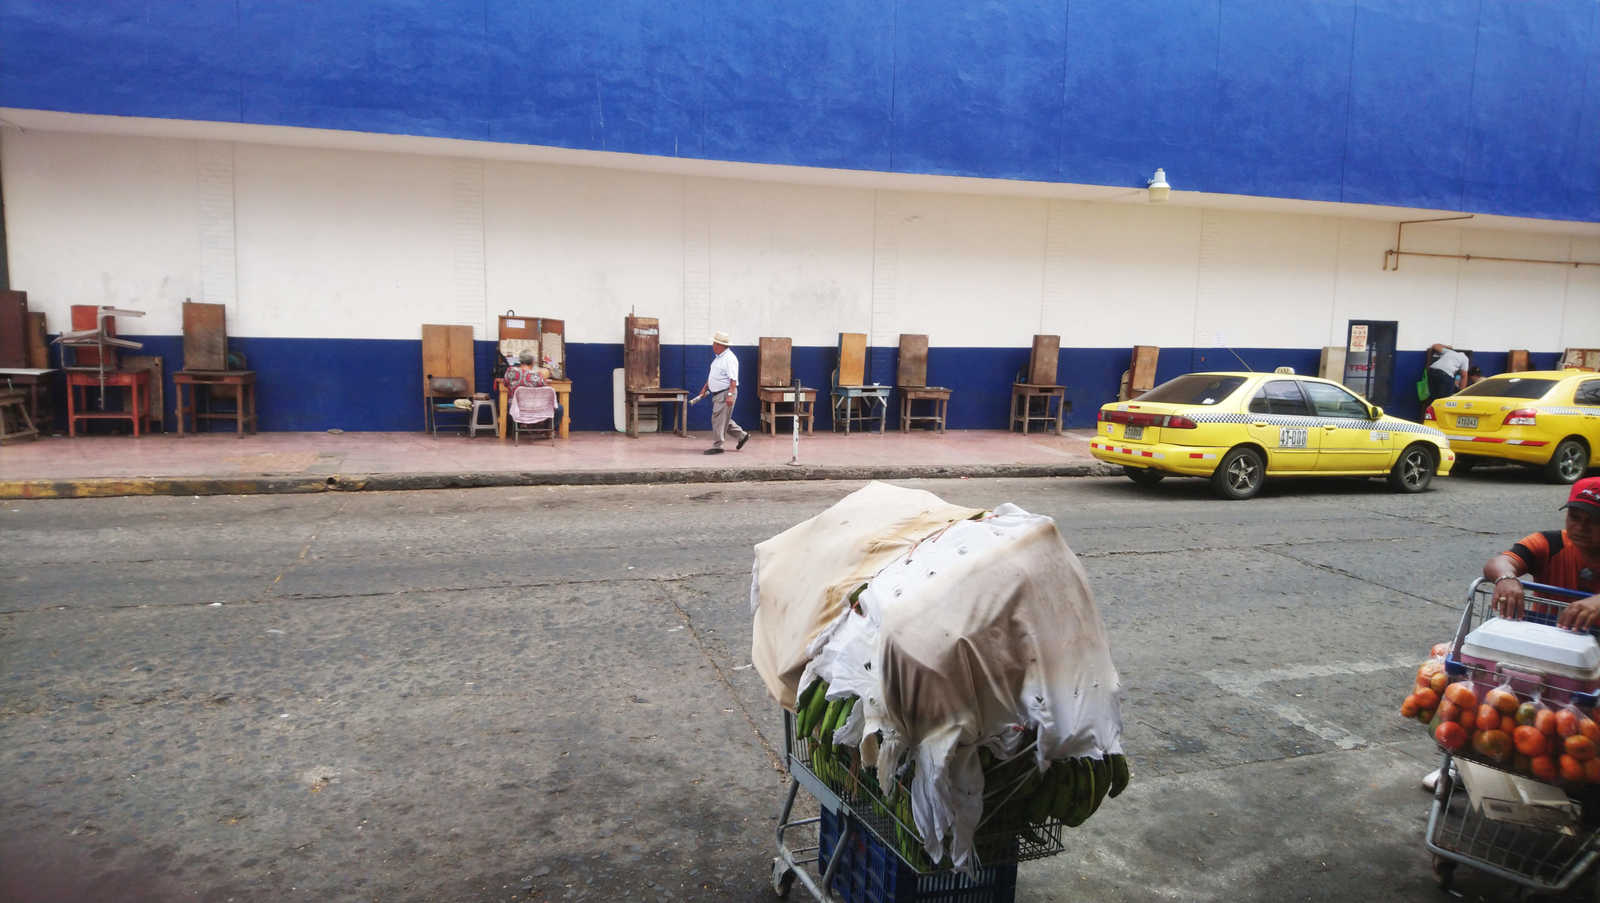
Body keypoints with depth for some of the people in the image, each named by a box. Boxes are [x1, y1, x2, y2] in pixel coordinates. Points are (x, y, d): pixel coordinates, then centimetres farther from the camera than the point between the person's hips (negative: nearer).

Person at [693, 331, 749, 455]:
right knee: (723, 419, 15)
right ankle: (742, 436, 25)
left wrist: (730, 395, -29)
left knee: (719, 419, -7)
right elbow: (712, 375, 25)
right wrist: (705, 388, 24)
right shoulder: (719, 357, 15)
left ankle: (717, 446, 0)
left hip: (725, 393, -10)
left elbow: (733, 379, -23)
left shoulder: (730, 359, -17)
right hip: (717, 394, 10)